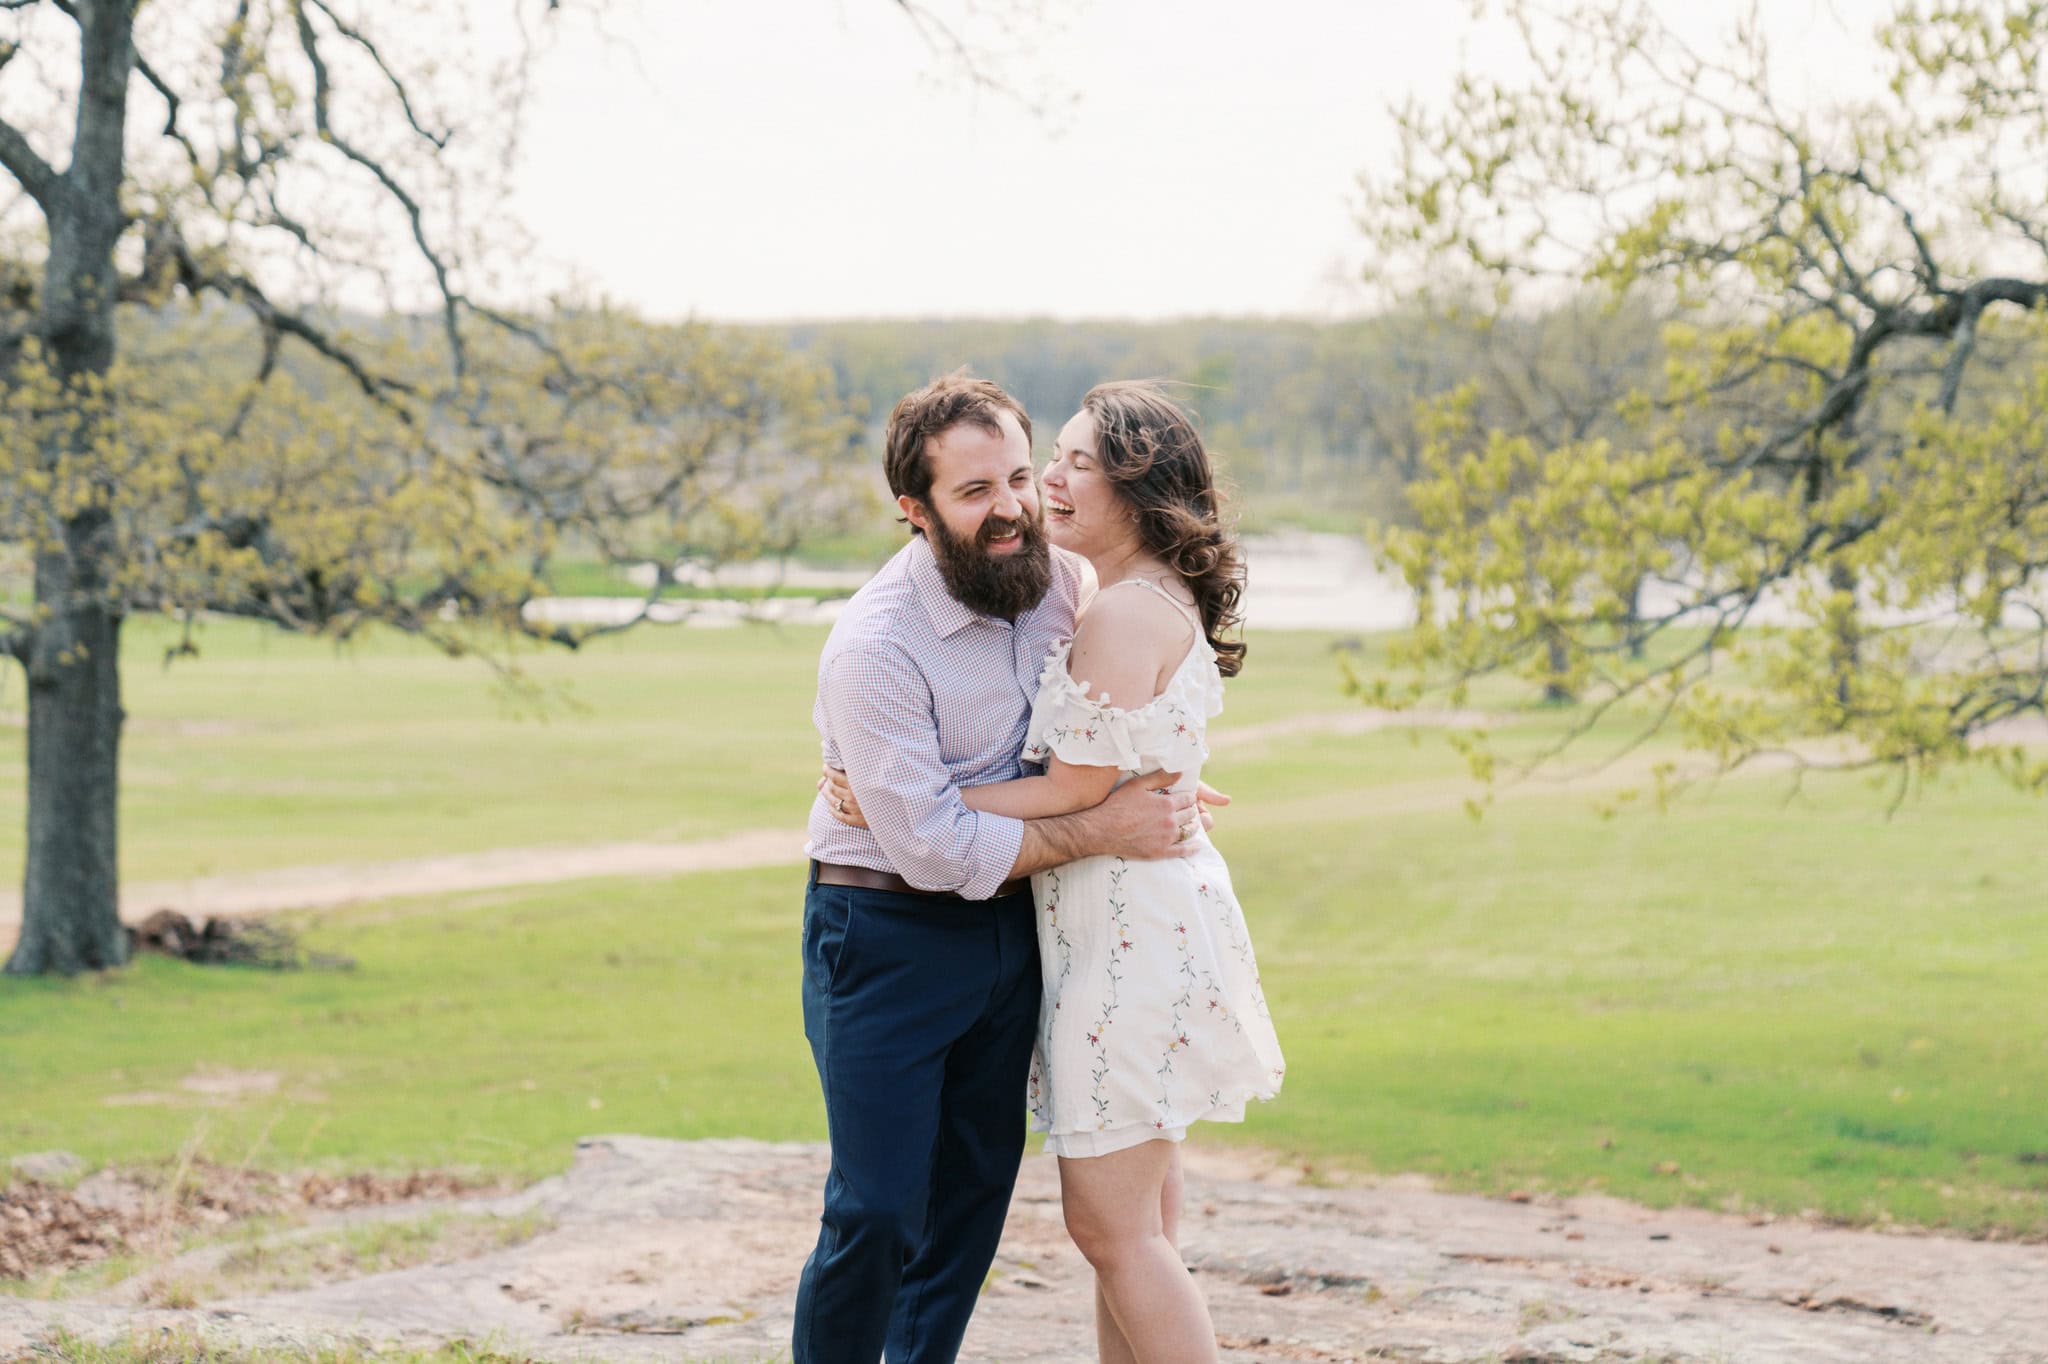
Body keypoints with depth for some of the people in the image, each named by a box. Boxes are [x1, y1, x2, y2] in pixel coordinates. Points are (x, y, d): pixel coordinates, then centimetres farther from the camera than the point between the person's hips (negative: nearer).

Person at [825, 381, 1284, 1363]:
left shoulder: (1130, 614, -17)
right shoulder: (1158, 603, 14)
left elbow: (1078, 792, -18)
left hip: (1130, 932, -11)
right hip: (1143, 921, 11)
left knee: (1109, 1224, -5)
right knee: (1138, 1223, 15)